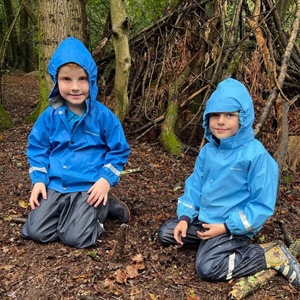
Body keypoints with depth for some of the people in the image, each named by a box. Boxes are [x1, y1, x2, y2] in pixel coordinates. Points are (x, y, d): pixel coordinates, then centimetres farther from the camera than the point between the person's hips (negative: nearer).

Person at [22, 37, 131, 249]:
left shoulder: (103, 115, -9)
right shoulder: (50, 115, 0)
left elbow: (119, 151, -2)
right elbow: (37, 148, 9)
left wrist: (106, 179, -13)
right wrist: (38, 179, -2)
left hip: (89, 187, -3)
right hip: (55, 185, 4)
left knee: (75, 237, -15)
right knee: (35, 231, -5)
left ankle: (105, 205, 11)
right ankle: (70, 211, 19)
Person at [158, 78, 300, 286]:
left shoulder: (255, 154, -22)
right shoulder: (208, 150, 0)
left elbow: (263, 205, -19)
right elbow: (195, 185, 10)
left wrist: (226, 227, -20)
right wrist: (185, 217, -3)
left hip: (234, 226, -7)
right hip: (205, 219, 8)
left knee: (207, 268, -23)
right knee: (166, 234, 4)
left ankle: (270, 255, -6)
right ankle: (221, 245, 7)